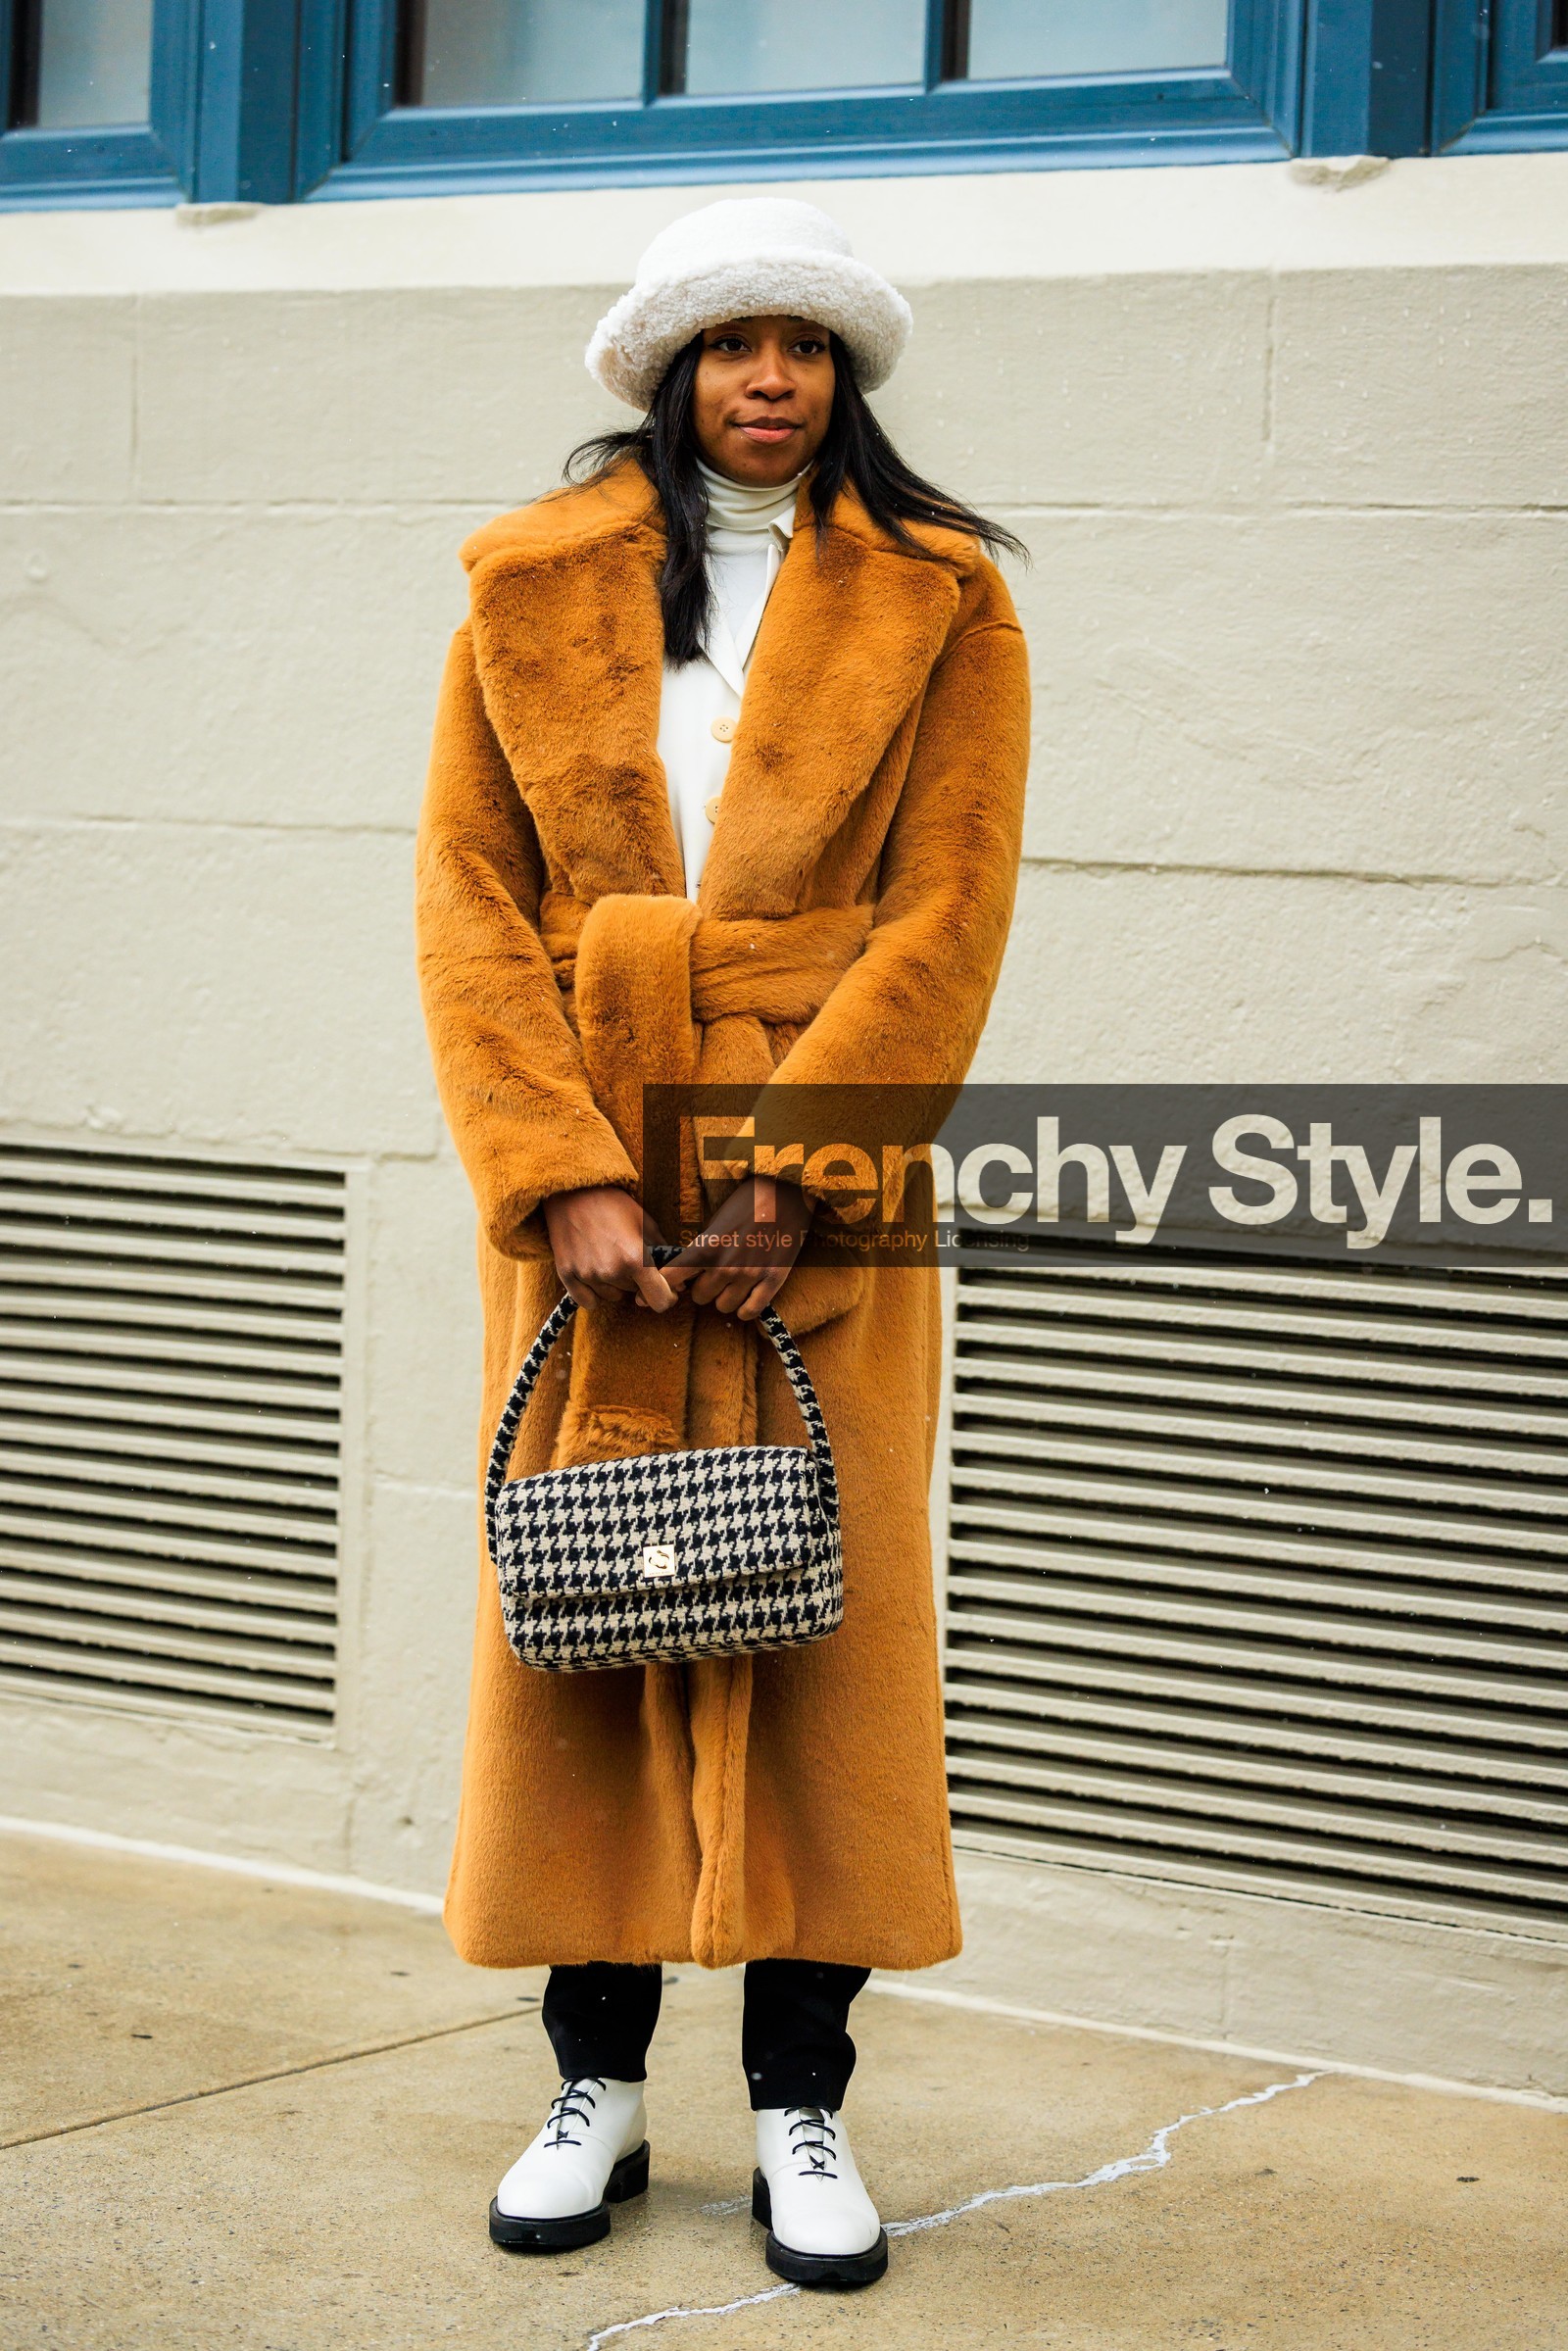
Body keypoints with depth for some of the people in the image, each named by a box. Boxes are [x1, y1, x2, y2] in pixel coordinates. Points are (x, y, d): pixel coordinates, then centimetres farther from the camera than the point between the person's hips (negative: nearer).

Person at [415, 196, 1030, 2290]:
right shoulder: (531, 591, 7)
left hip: (826, 1175, -1)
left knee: (829, 1623, 0)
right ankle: (598, 2082, 14)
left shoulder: (939, 604, 3)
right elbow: (471, 903, 0)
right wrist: (568, 1179, -12)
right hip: (581, 1168, 1)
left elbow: (947, 920, -5)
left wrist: (783, 1177, -14)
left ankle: (804, 2105, 8)